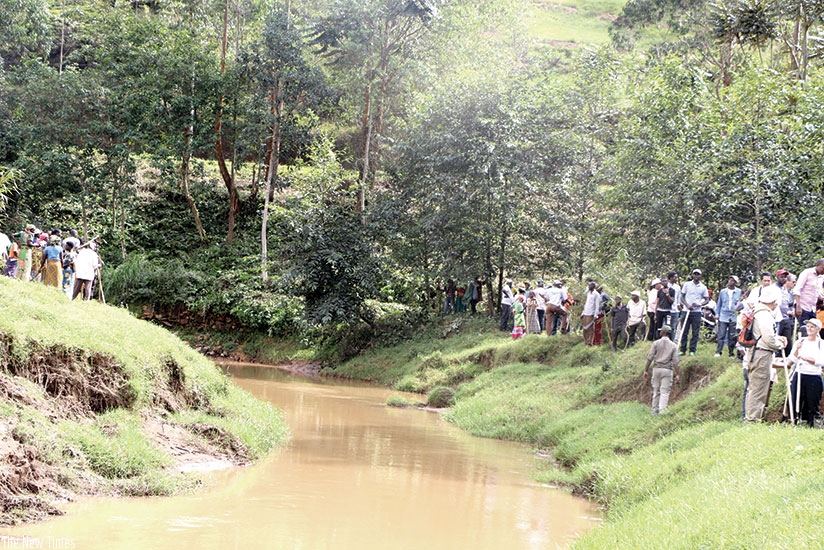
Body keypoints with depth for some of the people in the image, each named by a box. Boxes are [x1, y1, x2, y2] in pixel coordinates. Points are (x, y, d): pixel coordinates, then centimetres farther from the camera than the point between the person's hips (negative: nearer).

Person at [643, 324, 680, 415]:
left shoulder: (656, 343, 1)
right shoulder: (673, 345, 4)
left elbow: (649, 358, -3)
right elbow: (675, 361, -1)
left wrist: (646, 370, 2)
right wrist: (677, 374, 2)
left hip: (657, 368, 1)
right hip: (667, 370, -1)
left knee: (656, 391, 10)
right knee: (665, 392, -2)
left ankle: (655, 410, 13)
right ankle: (662, 410, -13)